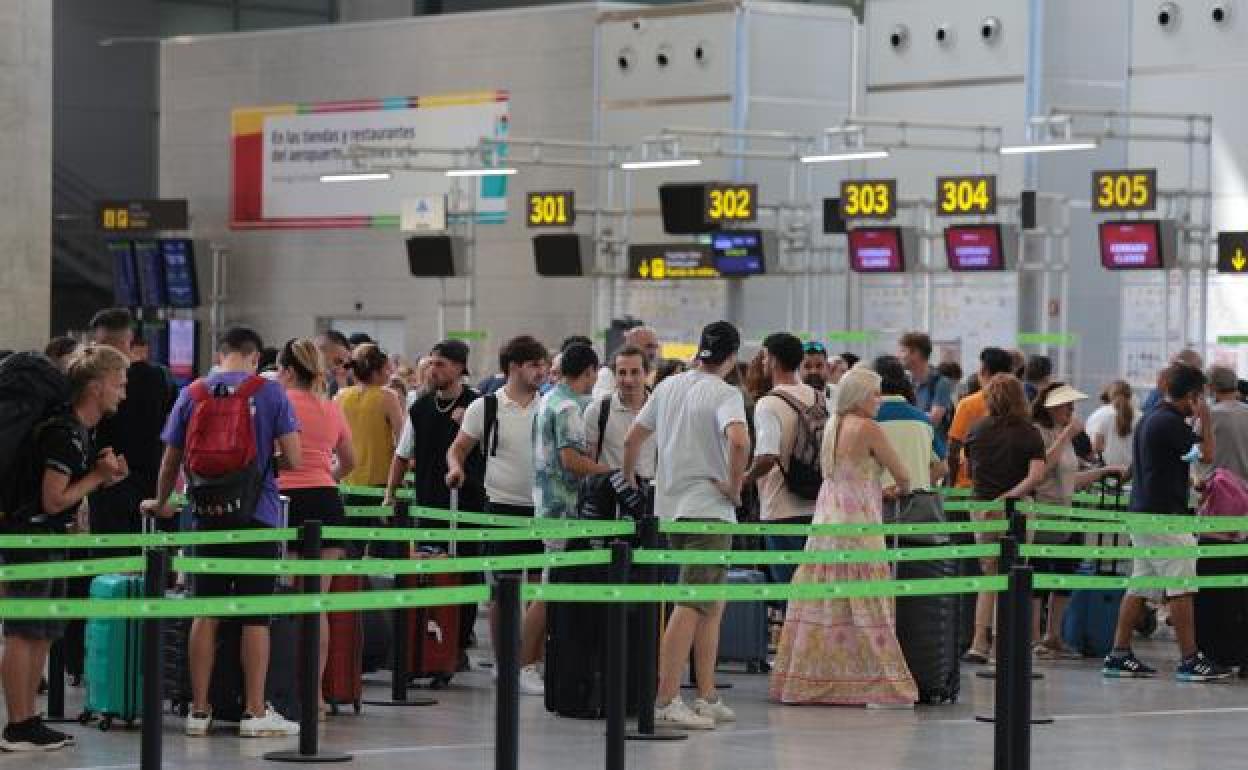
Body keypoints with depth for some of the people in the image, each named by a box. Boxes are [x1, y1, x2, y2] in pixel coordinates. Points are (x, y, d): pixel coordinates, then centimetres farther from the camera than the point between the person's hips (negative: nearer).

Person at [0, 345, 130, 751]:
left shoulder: (82, 431, 11)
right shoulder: (63, 433, -21)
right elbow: (53, 500, -23)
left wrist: (105, 475, 3)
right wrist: (97, 476, -13)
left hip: (50, 540, 11)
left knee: (44, 634, 13)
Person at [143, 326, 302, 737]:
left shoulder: (192, 394, 2)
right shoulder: (270, 392, -5)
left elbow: (171, 461, 9)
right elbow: (293, 460, -9)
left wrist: (161, 503, 26)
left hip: (208, 517, 3)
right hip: (258, 515, -2)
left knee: (206, 614, 8)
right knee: (255, 616, 2)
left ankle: (199, 710, 11)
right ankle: (255, 712, 4)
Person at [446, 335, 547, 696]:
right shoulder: (484, 407, -1)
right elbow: (458, 448, 6)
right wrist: (456, 468, -15)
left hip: (542, 508, 2)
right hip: (502, 508, -2)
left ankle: (528, 665, 2)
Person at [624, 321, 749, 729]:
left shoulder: (668, 387, 11)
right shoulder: (725, 394, -11)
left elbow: (632, 439, 16)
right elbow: (739, 440, -30)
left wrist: (628, 482, 29)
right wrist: (734, 487, -15)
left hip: (670, 507, 8)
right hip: (708, 508, -8)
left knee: (712, 605, 17)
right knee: (691, 606, -8)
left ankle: (707, 697, 19)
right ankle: (665, 701, -13)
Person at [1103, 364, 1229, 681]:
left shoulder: (1150, 418, 16)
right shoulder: (1171, 423, -15)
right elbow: (1207, 453, -15)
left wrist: (1187, 482, 28)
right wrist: (1204, 418, -6)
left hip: (1141, 511, 10)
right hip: (1164, 515, -10)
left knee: (1140, 586, 10)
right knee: (1181, 589, -7)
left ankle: (1119, 655, 10)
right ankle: (1190, 660, -6)